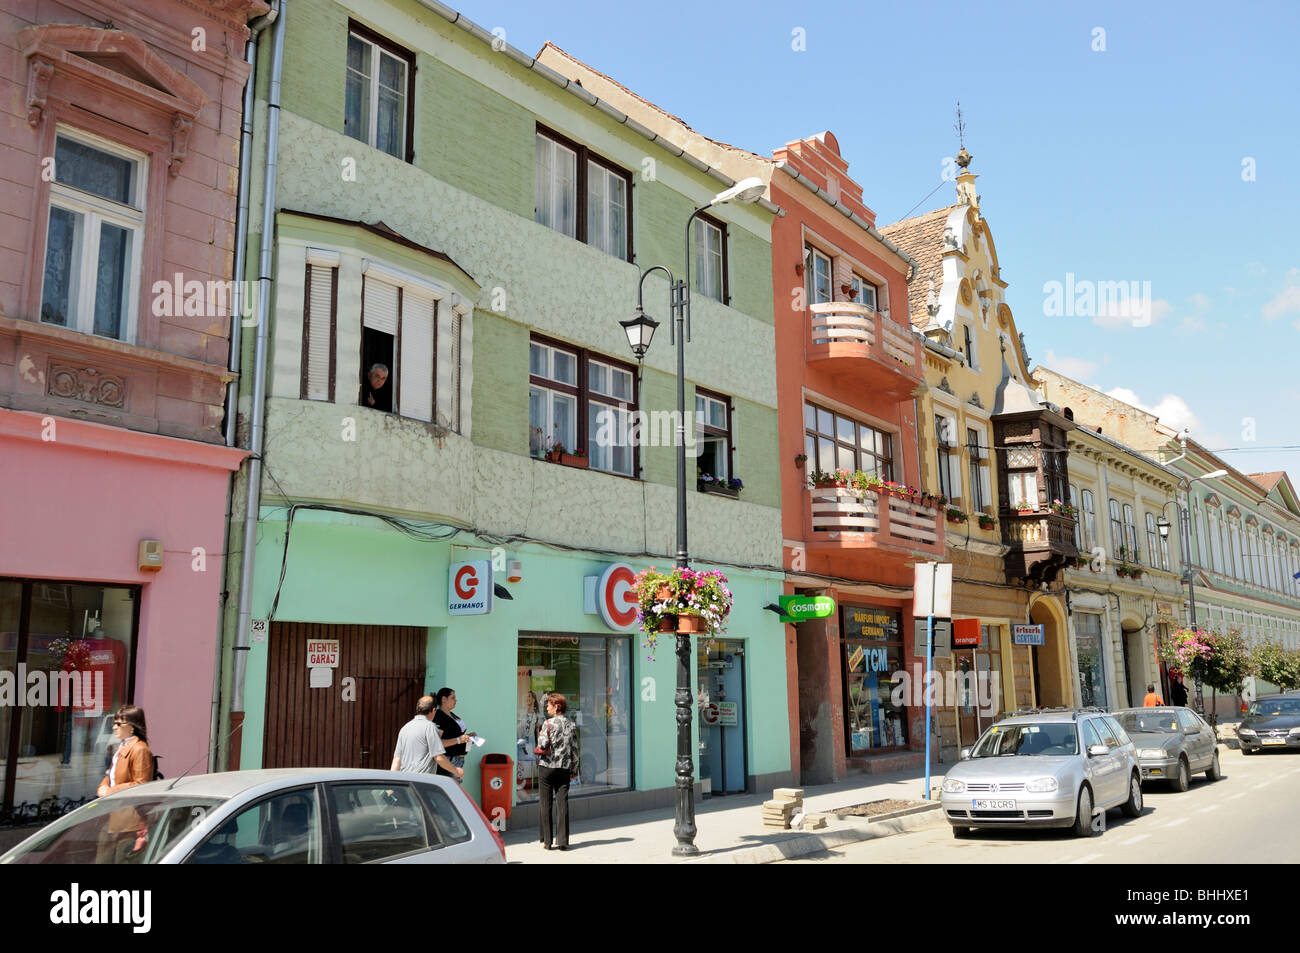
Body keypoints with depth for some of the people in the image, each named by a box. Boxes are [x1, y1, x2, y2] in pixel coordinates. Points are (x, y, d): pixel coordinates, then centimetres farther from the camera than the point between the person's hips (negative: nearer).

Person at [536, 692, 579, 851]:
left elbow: (543, 745, -14)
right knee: (562, 803, 4)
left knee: (546, 804, 5)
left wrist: (540, 735, 7)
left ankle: (546, 840, 9)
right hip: (564, 768, 3)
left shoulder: (548, 723, -6)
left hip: (547, 767, -3)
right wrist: (574, 770, 15)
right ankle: (562, 841, 2)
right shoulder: (571, 725, 7)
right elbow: (575, 750, 8)